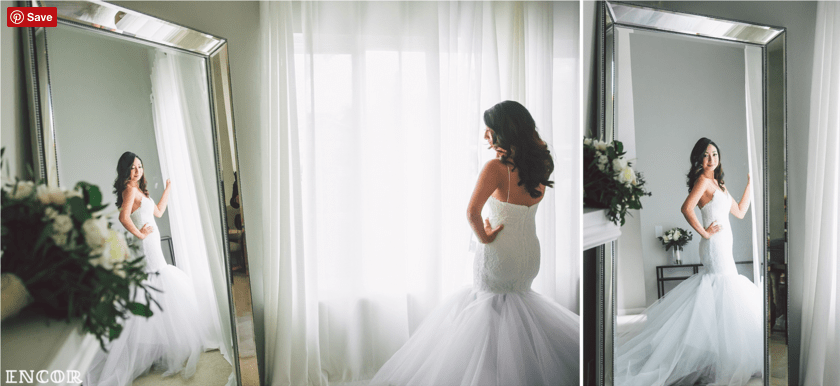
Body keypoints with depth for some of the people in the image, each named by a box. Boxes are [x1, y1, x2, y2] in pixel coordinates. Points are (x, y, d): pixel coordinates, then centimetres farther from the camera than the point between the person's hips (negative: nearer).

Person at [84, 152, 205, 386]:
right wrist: (139, 234, -14)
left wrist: (168, 188, 28)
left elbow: (158, 212, 24)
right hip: (145, 250, -10)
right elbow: (124, 217, -26)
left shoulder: (139, 190, 17)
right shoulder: (130, 188, -12)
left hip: (153, 250, 10)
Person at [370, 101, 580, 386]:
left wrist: (484, 236, -11)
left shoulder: (496, 167, -20)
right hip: (531, 253, 7)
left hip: (499, 254, -6)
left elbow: (472, 212, -31)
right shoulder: (539, 163, -2)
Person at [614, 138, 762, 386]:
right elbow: (686, 208, -25)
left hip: (723, 246, 9)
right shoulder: (703, 179, -10)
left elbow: (739, 212, 20)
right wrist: (705, 233, -16)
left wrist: (750, 183, 21)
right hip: (715, 245, -9)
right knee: (725, 296, -7)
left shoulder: (718, 183, 18)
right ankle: (728, 364, 0)